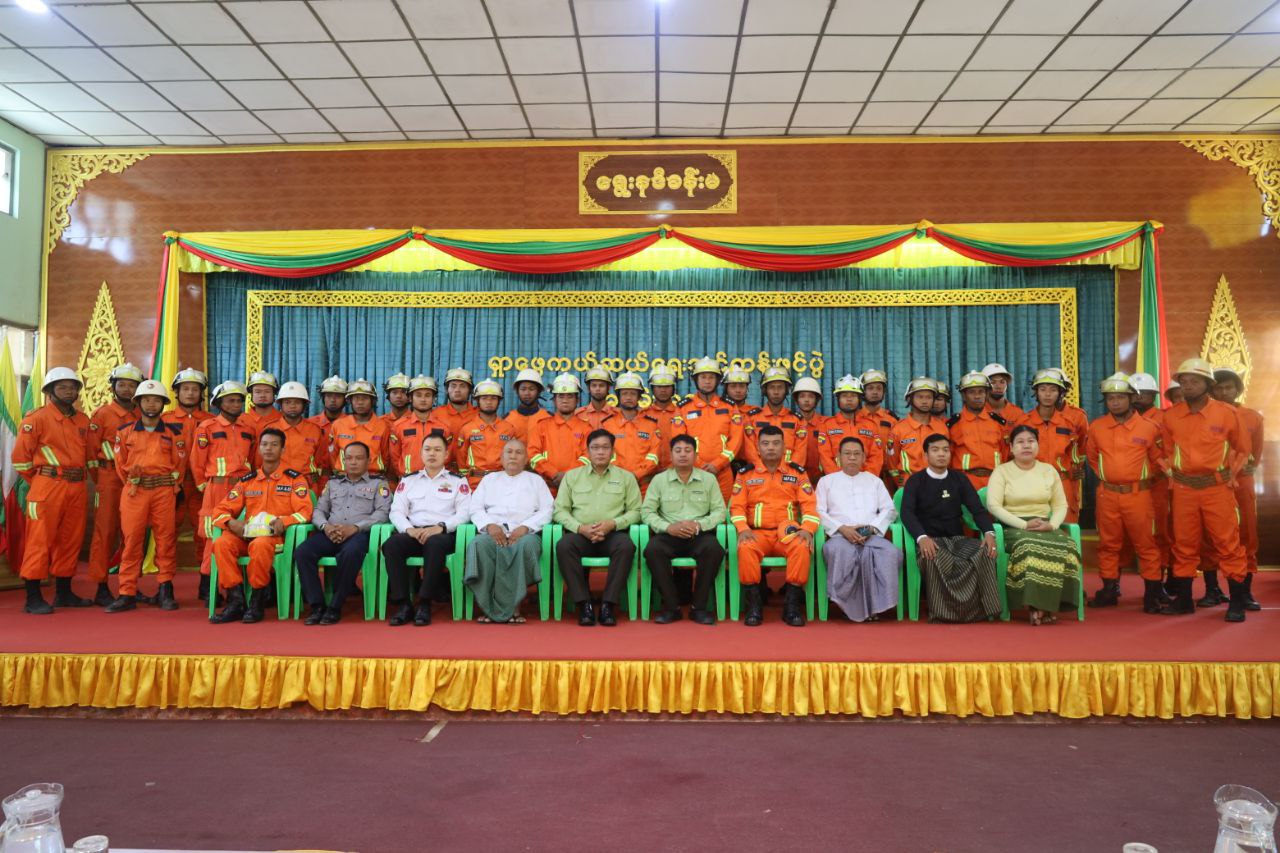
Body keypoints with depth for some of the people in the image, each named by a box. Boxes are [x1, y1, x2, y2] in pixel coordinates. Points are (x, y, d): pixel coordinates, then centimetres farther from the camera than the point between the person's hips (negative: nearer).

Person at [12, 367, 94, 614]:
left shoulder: (83, 420, 14)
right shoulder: (37, 418, -4)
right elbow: (19, 456, -3)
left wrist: (82, 479, 16)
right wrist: (39, 481, 4)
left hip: (77, 489, 6)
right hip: (48, 488, -6)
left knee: (71, 541, 10)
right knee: (40, 541, -4)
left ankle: (64, 593, 21)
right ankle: (33, 598, 2)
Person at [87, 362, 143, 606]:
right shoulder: (102, 414, 1)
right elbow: (90, 449, 0)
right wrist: (100, 478, 1)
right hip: (110, 481, -4)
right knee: (105, 533, -2)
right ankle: (101, 588, 4)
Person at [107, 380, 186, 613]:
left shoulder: (175, 432, 5)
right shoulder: (125, 432, 9)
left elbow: (179, 464, 7)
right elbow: (120, 463, 13)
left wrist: (170, 487, 6)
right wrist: (132, 483, 11)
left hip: (165, 491, -1)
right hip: (134, 491, 1)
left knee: (166, 540, 2)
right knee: (132, 541, 1)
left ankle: (165, 591, 10)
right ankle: (127, 593, 7)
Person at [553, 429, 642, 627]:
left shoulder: (626, 477, 13)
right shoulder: (572, 476, 15)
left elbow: (635, 511, 7)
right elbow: (560, 510, 8)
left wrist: (613, 524, -11)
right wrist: (580, 527, -10)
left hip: (613, 533, -1)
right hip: (580, 534, 1)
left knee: (626, 546, -34)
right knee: (563, 546, -32)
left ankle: (608, 604, -26)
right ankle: (584, 604, -25)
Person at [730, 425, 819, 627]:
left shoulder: (797, 473, 12)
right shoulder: (745, 474, 11)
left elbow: (810, 506, 4)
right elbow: (737, 507, 5)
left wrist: (807, 529, -16)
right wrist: (743, 529, -15)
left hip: (789, 534, 0)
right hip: (757, 533, 0)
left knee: (802, 548, -34)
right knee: (746, 548, -34)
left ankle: (792, 603, -22)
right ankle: (754, 603, -21)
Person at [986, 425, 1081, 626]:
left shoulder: (1049, 470, 14)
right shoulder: (1001, 471, 3)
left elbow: (1061, 505, 12)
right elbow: (993, 506, -9)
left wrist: (1052, 524, -10)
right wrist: (1023, 524, -18)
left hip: (1045, 526, 3)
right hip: (1013, 527, -3)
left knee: (1065, 546, -29)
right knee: (1030, 548, -36)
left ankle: (1049, 604, -22)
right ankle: (1034, 605, -28)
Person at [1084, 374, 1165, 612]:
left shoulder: (1148, 428, -3)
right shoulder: (1096, 427, 3)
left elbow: (1158, 460, 10)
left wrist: (1146, 480, 9)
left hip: (1138, 494, -2)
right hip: (1107, 495, 2)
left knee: (1145, 544, 0)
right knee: (1108, 545, 9)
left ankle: (1152, 593, 9)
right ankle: (1109, 590, 18)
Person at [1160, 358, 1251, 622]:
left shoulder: (1226, 413, -3)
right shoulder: (1171, 416, 3)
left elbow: (1242, 449, 9)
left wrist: (1230, 474, 0)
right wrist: (1174, 474, 7)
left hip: (1218, 489, -2)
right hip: (1183, 490, 3)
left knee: (1228, 545, 0)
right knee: (1184, 545, 8)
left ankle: (1237, 602, 10)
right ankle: (1184, 599, 18)